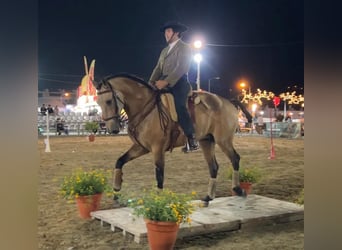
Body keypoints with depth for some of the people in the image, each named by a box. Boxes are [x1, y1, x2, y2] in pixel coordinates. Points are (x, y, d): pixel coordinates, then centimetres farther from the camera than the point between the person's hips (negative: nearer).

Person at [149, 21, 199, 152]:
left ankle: (192, 139, -23)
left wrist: (166, 82, -23)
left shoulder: (184, 47, 1)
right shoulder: (164, 51, 25)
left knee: (179, 106, -26)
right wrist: (151, 82, -2)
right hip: (164, 84, 8)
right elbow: (158, 68, 16)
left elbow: (181, 68, -12)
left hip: (178, 83, -8)